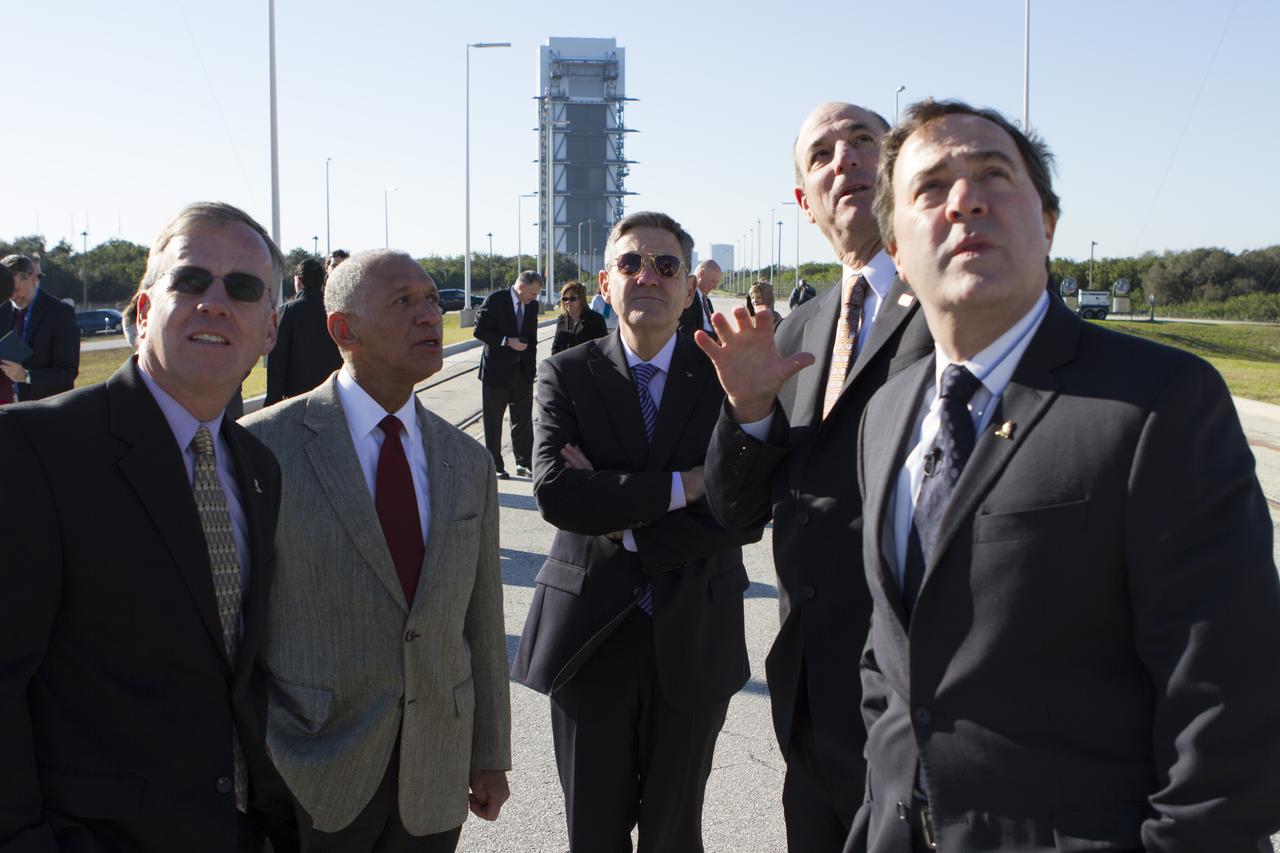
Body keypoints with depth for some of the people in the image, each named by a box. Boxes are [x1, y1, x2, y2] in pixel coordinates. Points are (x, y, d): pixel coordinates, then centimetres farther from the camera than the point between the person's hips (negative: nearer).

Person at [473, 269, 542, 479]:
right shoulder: (495, 300, -9)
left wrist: (530, 368, 6)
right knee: (493, 421, 4)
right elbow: (480, 330, -12)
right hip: (496, 371, -5)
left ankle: (524, 463, 16)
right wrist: (507, 341, -20)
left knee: (523, 420, 7)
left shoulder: (532, 307, 8)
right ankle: (495, 466, 13)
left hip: (522, 372, 5)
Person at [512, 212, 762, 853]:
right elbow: (555, 492, -17)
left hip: (693, 639, 0)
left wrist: (625, 527, -15)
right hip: (590, 636, 0)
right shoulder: (565, 376, -2)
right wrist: (682, 486, -19)